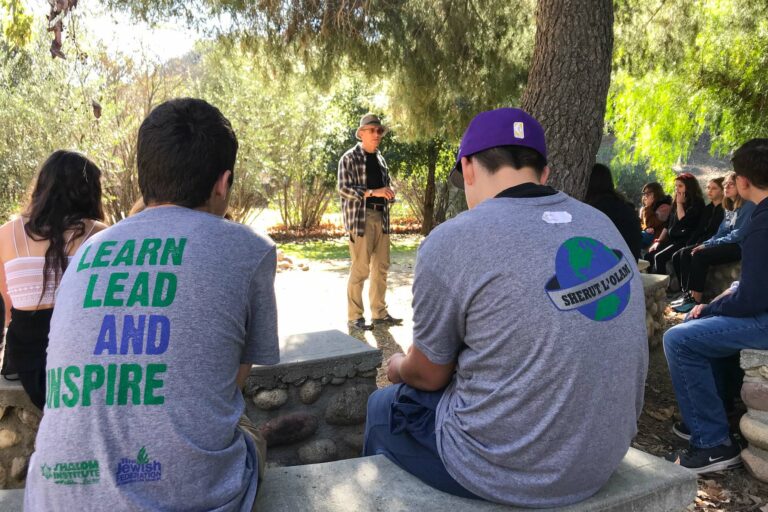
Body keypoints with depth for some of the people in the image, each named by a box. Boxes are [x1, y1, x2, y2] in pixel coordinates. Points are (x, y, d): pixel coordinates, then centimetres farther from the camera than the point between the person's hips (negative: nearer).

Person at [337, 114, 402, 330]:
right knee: (360, 269, -6)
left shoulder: (380, 159, 19)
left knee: (381, 268, 9)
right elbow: (343, 188, -11)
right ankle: (354, 317, 5)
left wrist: (388, 193, 3)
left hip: (381, 217, 7)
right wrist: (374, 192, -18)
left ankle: (379, 313, 19)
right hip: (360, 218, -7)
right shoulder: (349, 158, -2)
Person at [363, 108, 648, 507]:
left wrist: (398, 368, 16)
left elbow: (428, 375, -7)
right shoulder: (603, 226, 1)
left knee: (384, 406, 20)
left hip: (506, 469, -6)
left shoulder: (451, 242, -19)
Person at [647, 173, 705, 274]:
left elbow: (683, 222, -16)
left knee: (659, 257, -25)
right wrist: (658, 241, 7)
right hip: (672, 239, 7)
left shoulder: (697, 203, -5)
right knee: (649, 255, -13)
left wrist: (680, 204, -8)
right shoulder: (675, 203, 16)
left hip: (685, 241, -7)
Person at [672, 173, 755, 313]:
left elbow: (739, 235, -17)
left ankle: (696, 300, -24)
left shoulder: (748, 205, -9)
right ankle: (688, 294, -14)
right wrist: (705, 243, -2)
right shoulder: (731, 207, 19)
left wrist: (709, 245, -16)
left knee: (699, 256, -29)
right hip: (726, 244, 9)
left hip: (738, 247, -9)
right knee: (686, 254, -9)